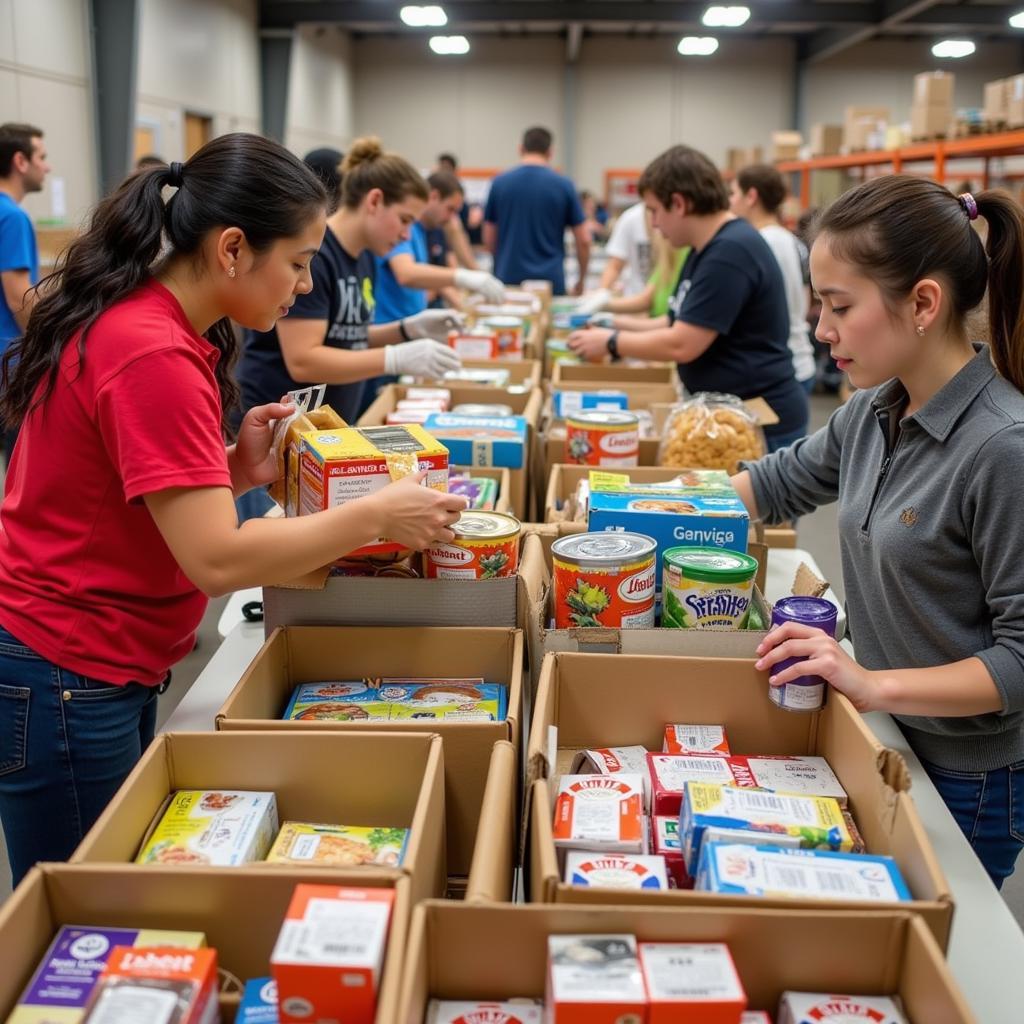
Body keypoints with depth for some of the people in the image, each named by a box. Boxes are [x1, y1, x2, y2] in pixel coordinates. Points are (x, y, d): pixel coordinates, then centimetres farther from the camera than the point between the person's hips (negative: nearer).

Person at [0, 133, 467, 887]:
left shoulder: (142, 320, 6)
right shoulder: (152, 355, -25)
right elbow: (217, 559, -28)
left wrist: (238, 471, -5)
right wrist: (375, 517, -19)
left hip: (101, 665, 9)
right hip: (67, 681, -9)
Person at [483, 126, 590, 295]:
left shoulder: (500, 183, 2)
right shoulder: (563, 185, -1)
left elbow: (489, 239, 6)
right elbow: (583, 240, 0)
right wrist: (581, 280, 14)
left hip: (509, 281, 1)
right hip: (550, 282, -1)